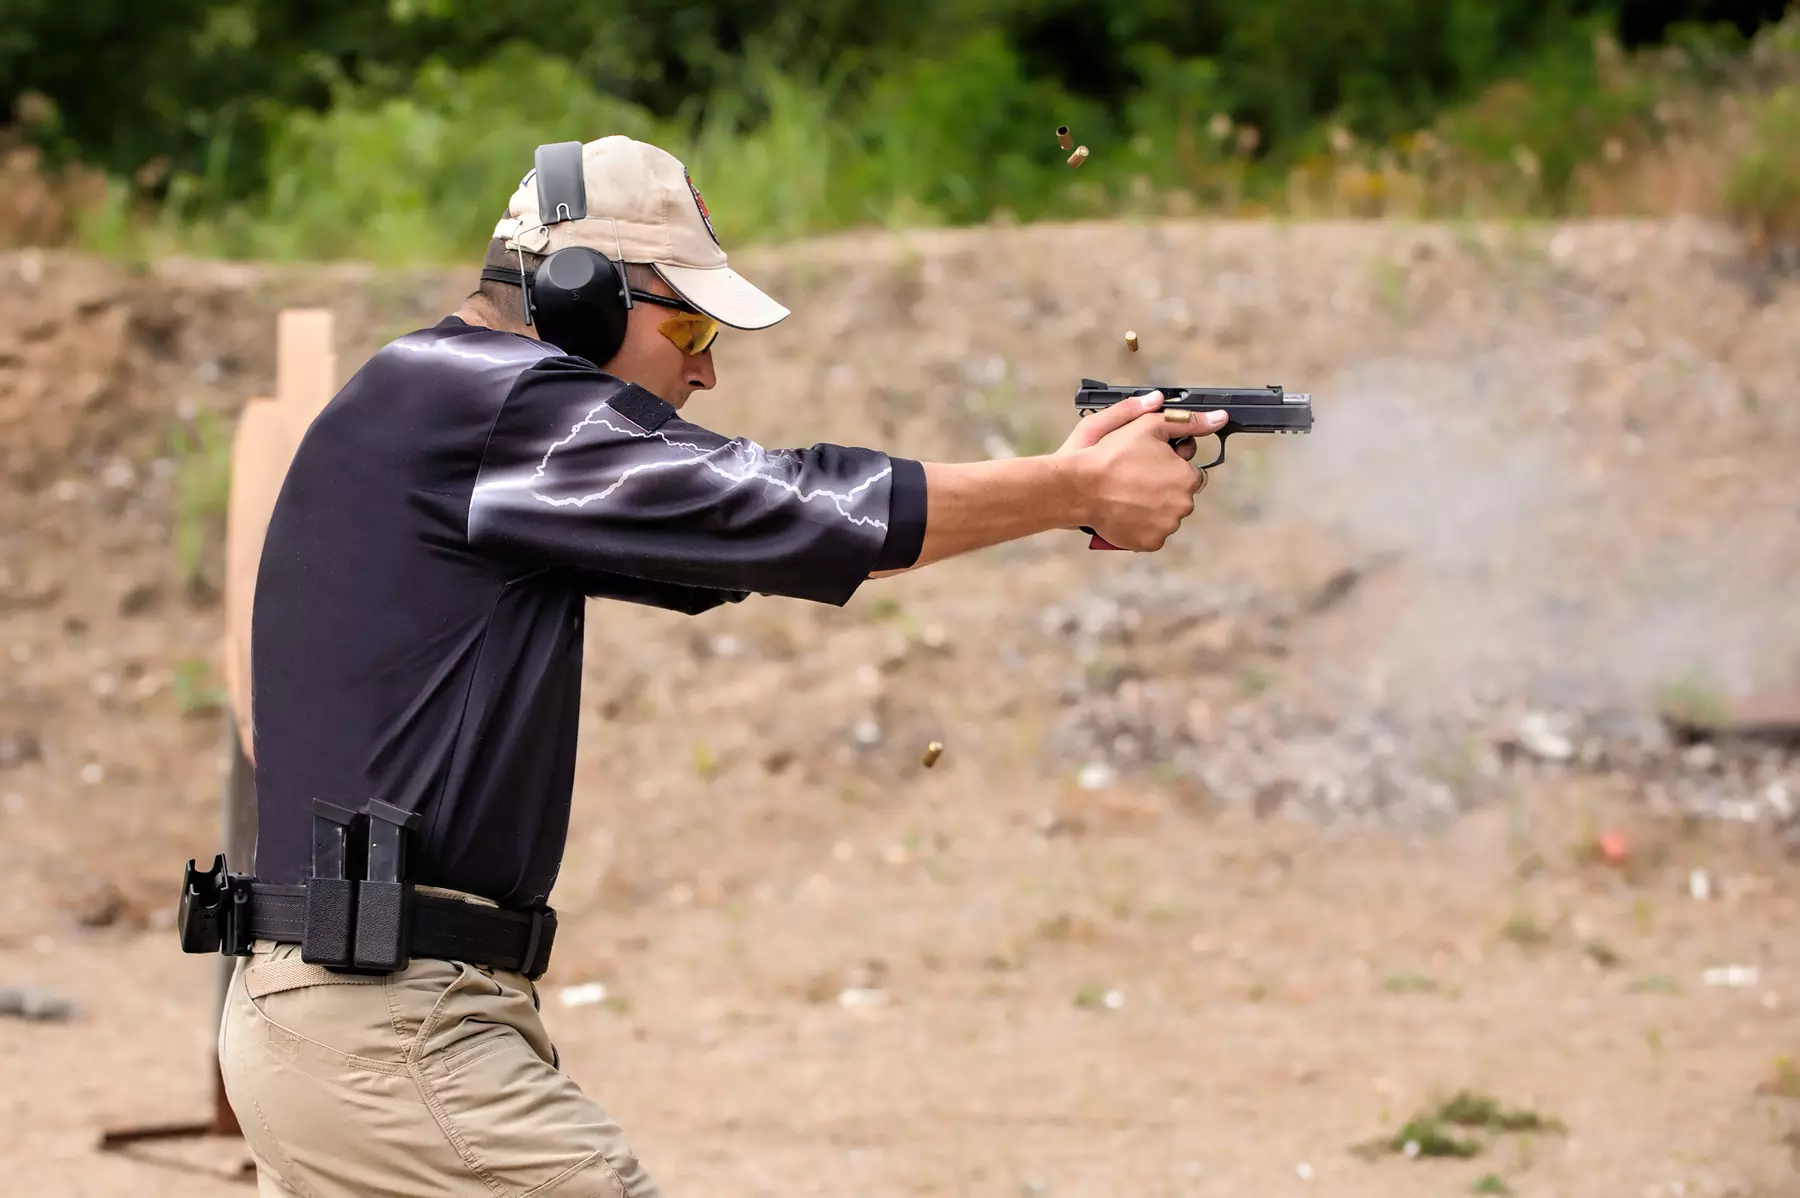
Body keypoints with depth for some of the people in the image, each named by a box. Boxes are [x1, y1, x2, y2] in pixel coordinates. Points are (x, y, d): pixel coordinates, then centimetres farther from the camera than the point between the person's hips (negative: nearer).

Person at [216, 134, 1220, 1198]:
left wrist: (1057, 481, 8)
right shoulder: (482, 396, -12)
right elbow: (774, 509, -13)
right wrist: (1075, 491, -4)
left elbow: (733, 543, 15)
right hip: (399, 1033, -10)